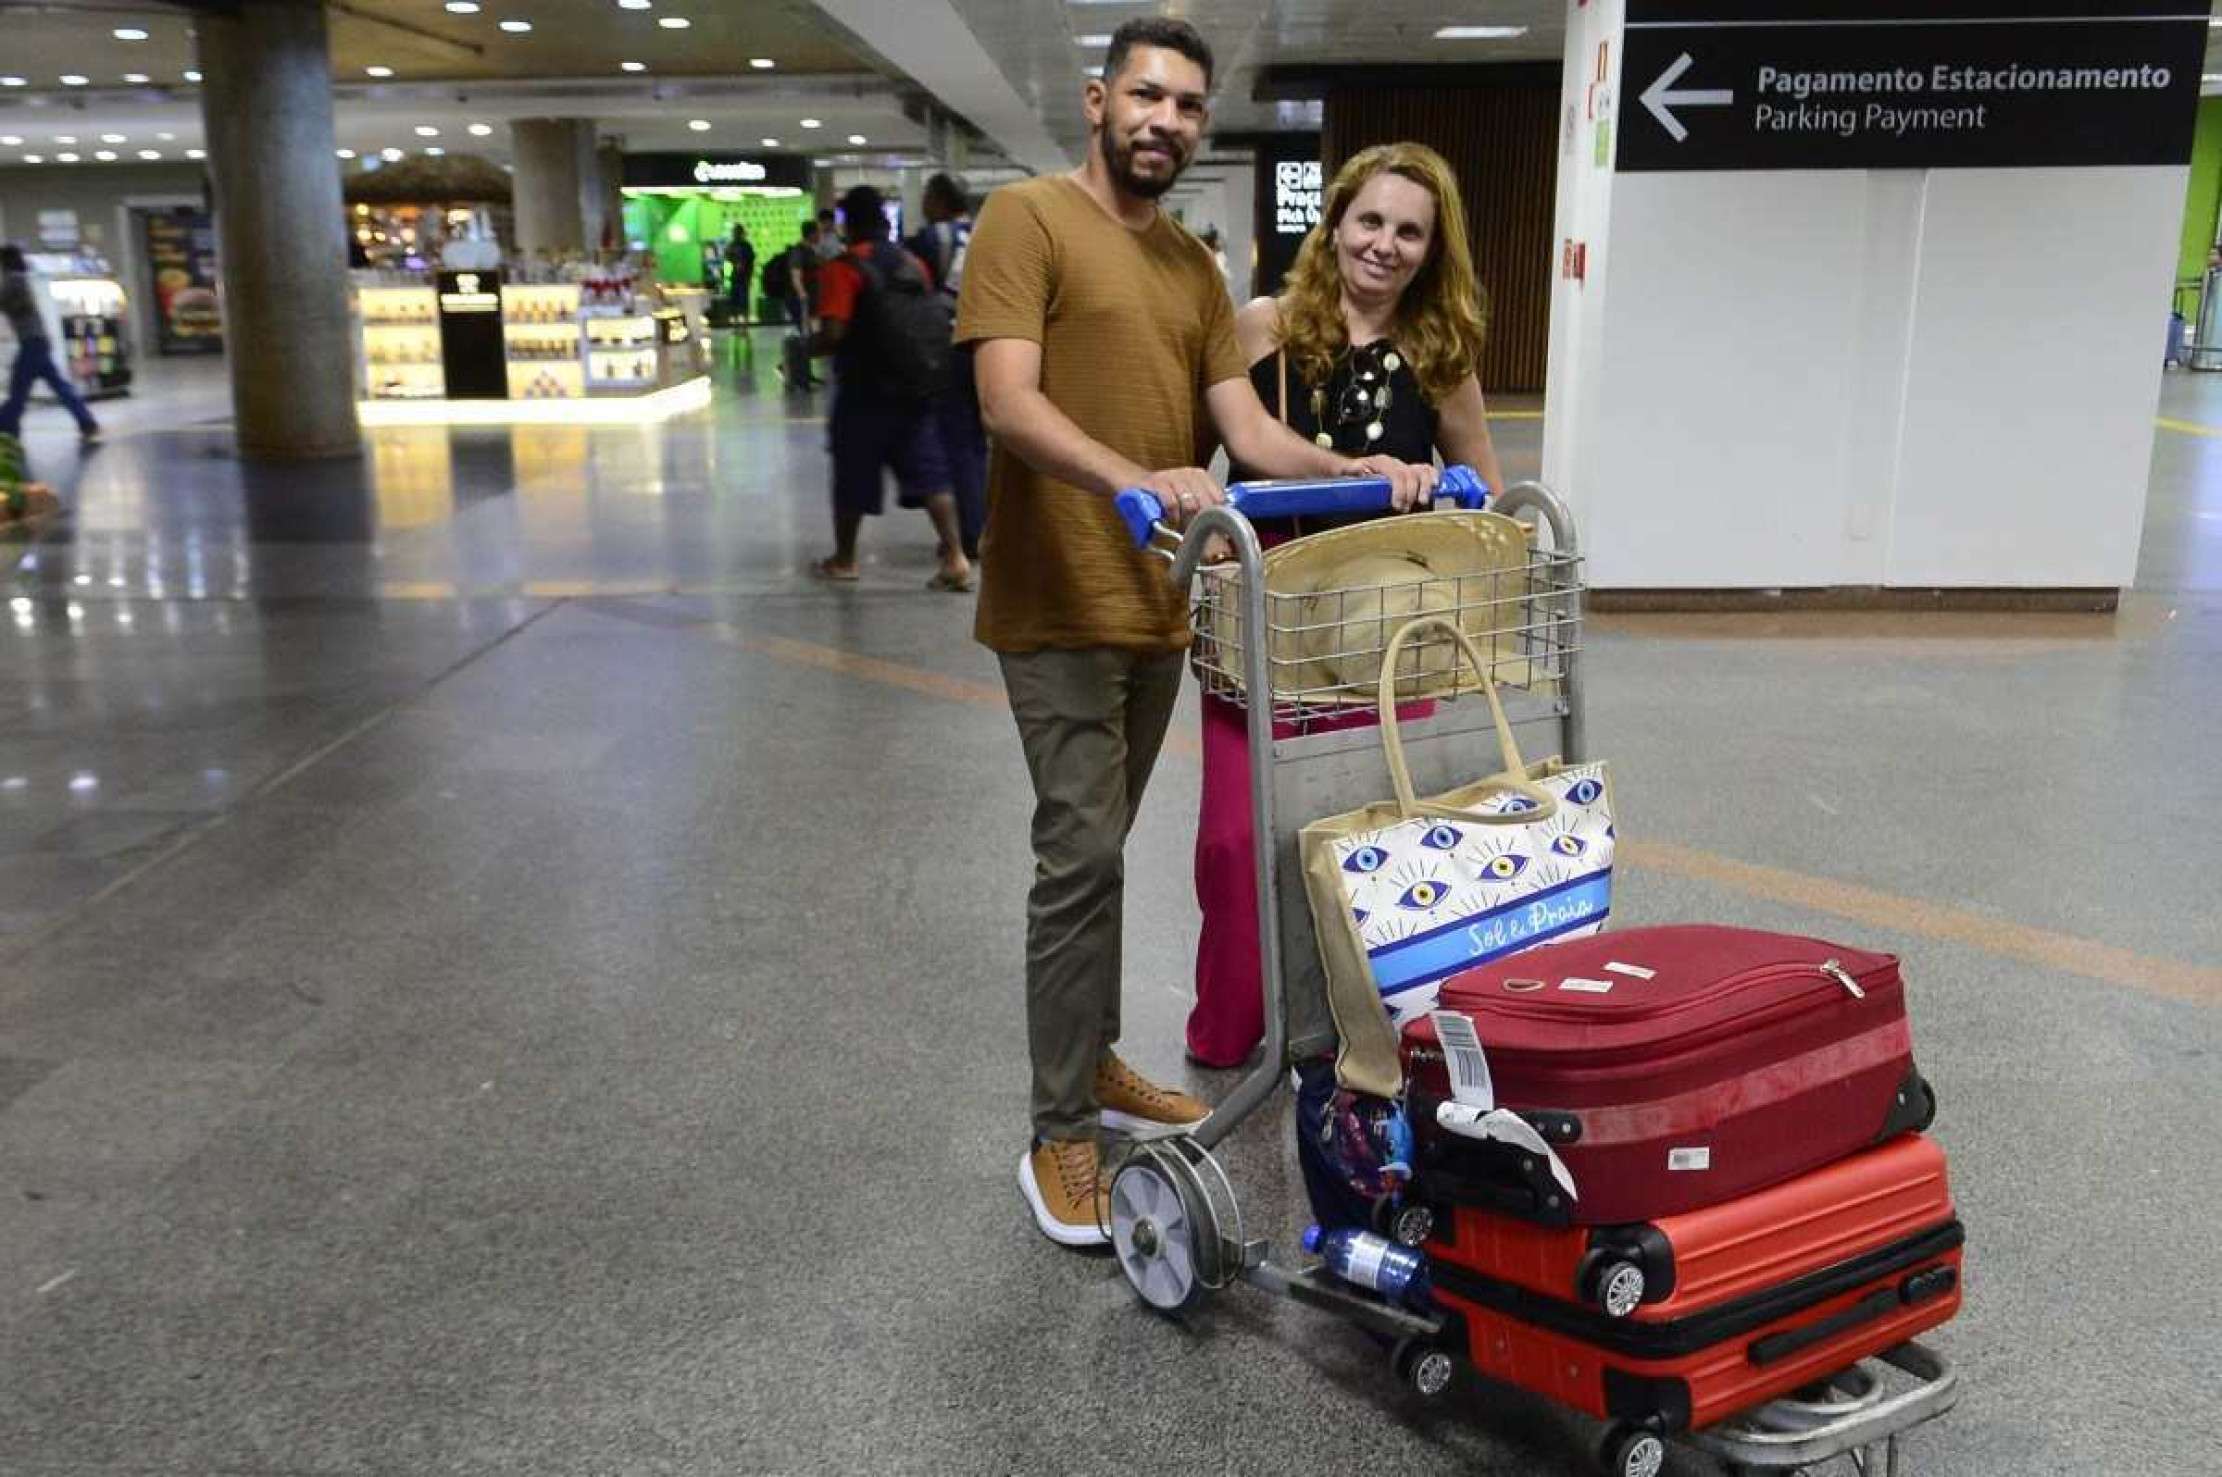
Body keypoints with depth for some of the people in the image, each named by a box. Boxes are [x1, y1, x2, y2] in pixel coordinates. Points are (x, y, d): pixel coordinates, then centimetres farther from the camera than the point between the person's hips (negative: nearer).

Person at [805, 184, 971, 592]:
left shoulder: (843, 268, -11)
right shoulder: (914, 264, 8)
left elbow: (832, 333, -18)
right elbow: (931, 324, 13)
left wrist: (807, 348, 1)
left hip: (864, 391, -5)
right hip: (914, 389, 5)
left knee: (852, 477, 9)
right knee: (928, 473, 5)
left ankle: (844, 560, 22)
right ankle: (956, 557, -4)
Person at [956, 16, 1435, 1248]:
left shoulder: (1193, 266, 15)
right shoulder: (1028, 218, -6)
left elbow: (1245, 425, 8)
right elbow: (1009, 405, -19)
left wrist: (1354, 471, -10)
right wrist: (1131, 477, -35)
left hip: (1155, 604, 7)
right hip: (1062, 605, -7)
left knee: (1100, 851, 16)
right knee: (1082, 856, -8)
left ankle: (1093, 1064, 30)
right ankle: (1061, 1138, 2)